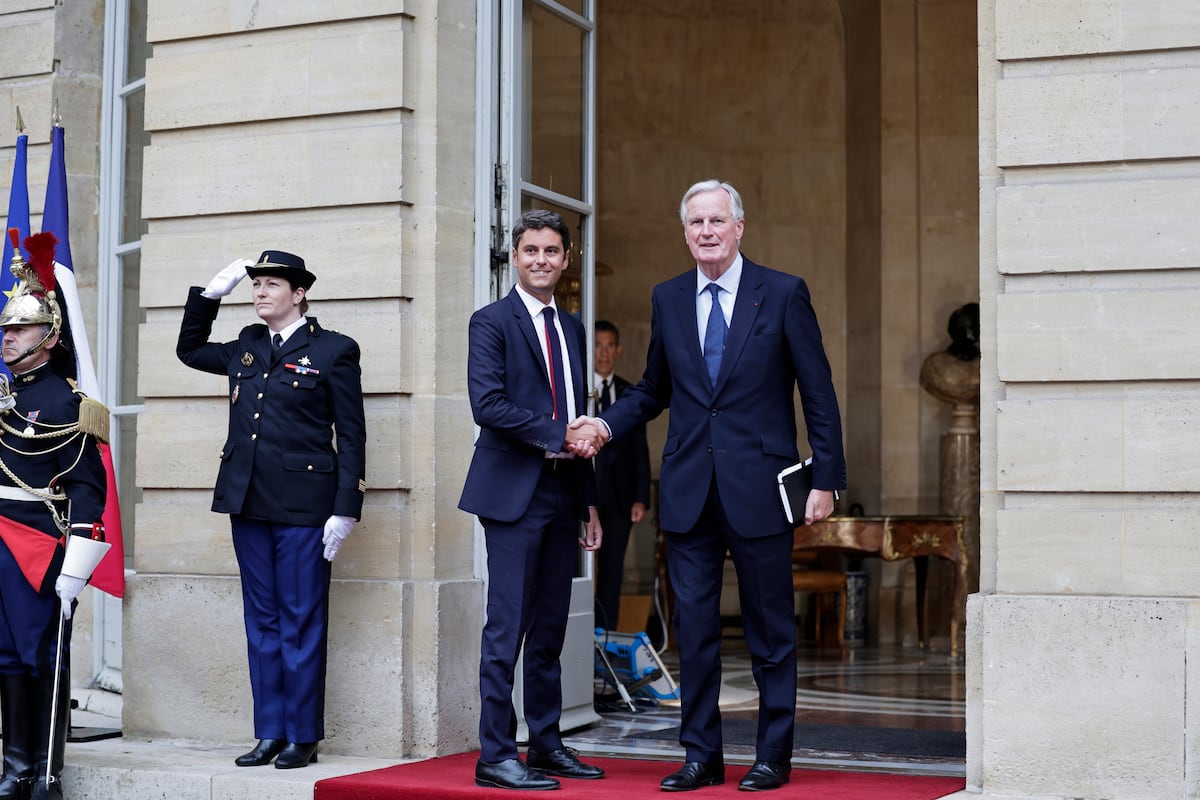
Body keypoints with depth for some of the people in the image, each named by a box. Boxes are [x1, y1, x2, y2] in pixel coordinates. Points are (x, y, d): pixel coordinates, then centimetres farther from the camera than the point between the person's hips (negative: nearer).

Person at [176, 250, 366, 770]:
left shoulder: (333, 351, -3)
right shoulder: (245, 348, 13)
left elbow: (351, 436, -4)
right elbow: (189, 348, 31)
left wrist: (345, 510, -11)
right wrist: (210, 294, 16)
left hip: (303, 504, -5)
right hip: (248, 501, 6)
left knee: (301, 621, 0)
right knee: (262, 620, 9)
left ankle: (303, 736, 8)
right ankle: (269, 732, 15)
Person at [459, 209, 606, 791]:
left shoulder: (572, 329, 18)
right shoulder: (491, 322, -2)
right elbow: (488, 404, -15)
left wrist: (590, 502, 17)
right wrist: (556, 435, -13)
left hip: (563, 496, 7)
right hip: (514, 494, -7)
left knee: (550, 629, 10)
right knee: (508, 627, -7)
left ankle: (546, 744, 18)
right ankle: (495, 755, -3)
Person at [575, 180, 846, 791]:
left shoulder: (783, 294, -1)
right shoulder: (667, 300, 10)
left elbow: (818, 394, -1)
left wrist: (826, 479, -6)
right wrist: (605, 424, -3)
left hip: (759, 487, -3)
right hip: (688, 489, 3)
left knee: (770, 631, 6)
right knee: (694, 629, 6)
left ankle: (773, 757, 16)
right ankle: (701, 756, 16)